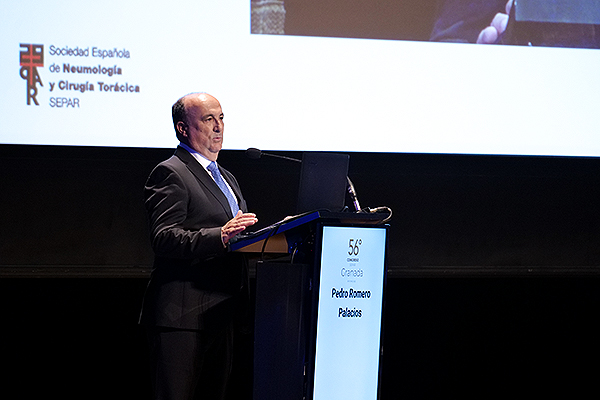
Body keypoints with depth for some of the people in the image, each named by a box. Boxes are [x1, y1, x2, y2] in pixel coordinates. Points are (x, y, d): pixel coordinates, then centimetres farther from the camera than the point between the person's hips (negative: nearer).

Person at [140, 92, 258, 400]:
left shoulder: (227, 179, 24)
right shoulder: (170, 174, -7)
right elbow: (163, 238, -20)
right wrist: (220, 236, -33)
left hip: (222, 313, 9)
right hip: (183, 315, -9)